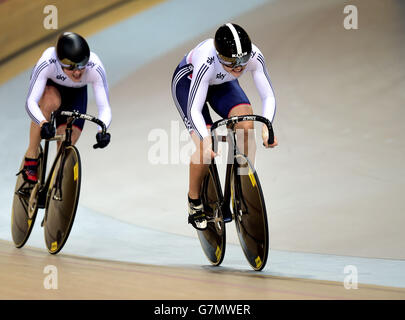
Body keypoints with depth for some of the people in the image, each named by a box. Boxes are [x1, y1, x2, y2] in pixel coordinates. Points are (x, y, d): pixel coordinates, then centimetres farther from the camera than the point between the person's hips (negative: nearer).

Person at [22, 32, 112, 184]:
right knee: (52, 101, -38)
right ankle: (31, 157, -22)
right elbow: (31, 102, -42)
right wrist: (43, 124, -61)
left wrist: (102, 130, -56)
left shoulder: (96, 68, -38)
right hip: (48, 85, -2)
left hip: (76, 92, 2)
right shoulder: (47, 63, -41)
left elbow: (104, 107, -36)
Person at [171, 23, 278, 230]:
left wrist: (266, 127, -44)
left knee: (247, 126, -24)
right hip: (188, 82, -4)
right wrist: (206, 140, -54)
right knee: (206, 150, -18)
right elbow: (194, 110, -39)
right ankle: (194, 201, 7)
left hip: (221, 84, 4)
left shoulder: (254, 56, -32)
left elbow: (268, 96, -26)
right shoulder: (206, 62, -42)